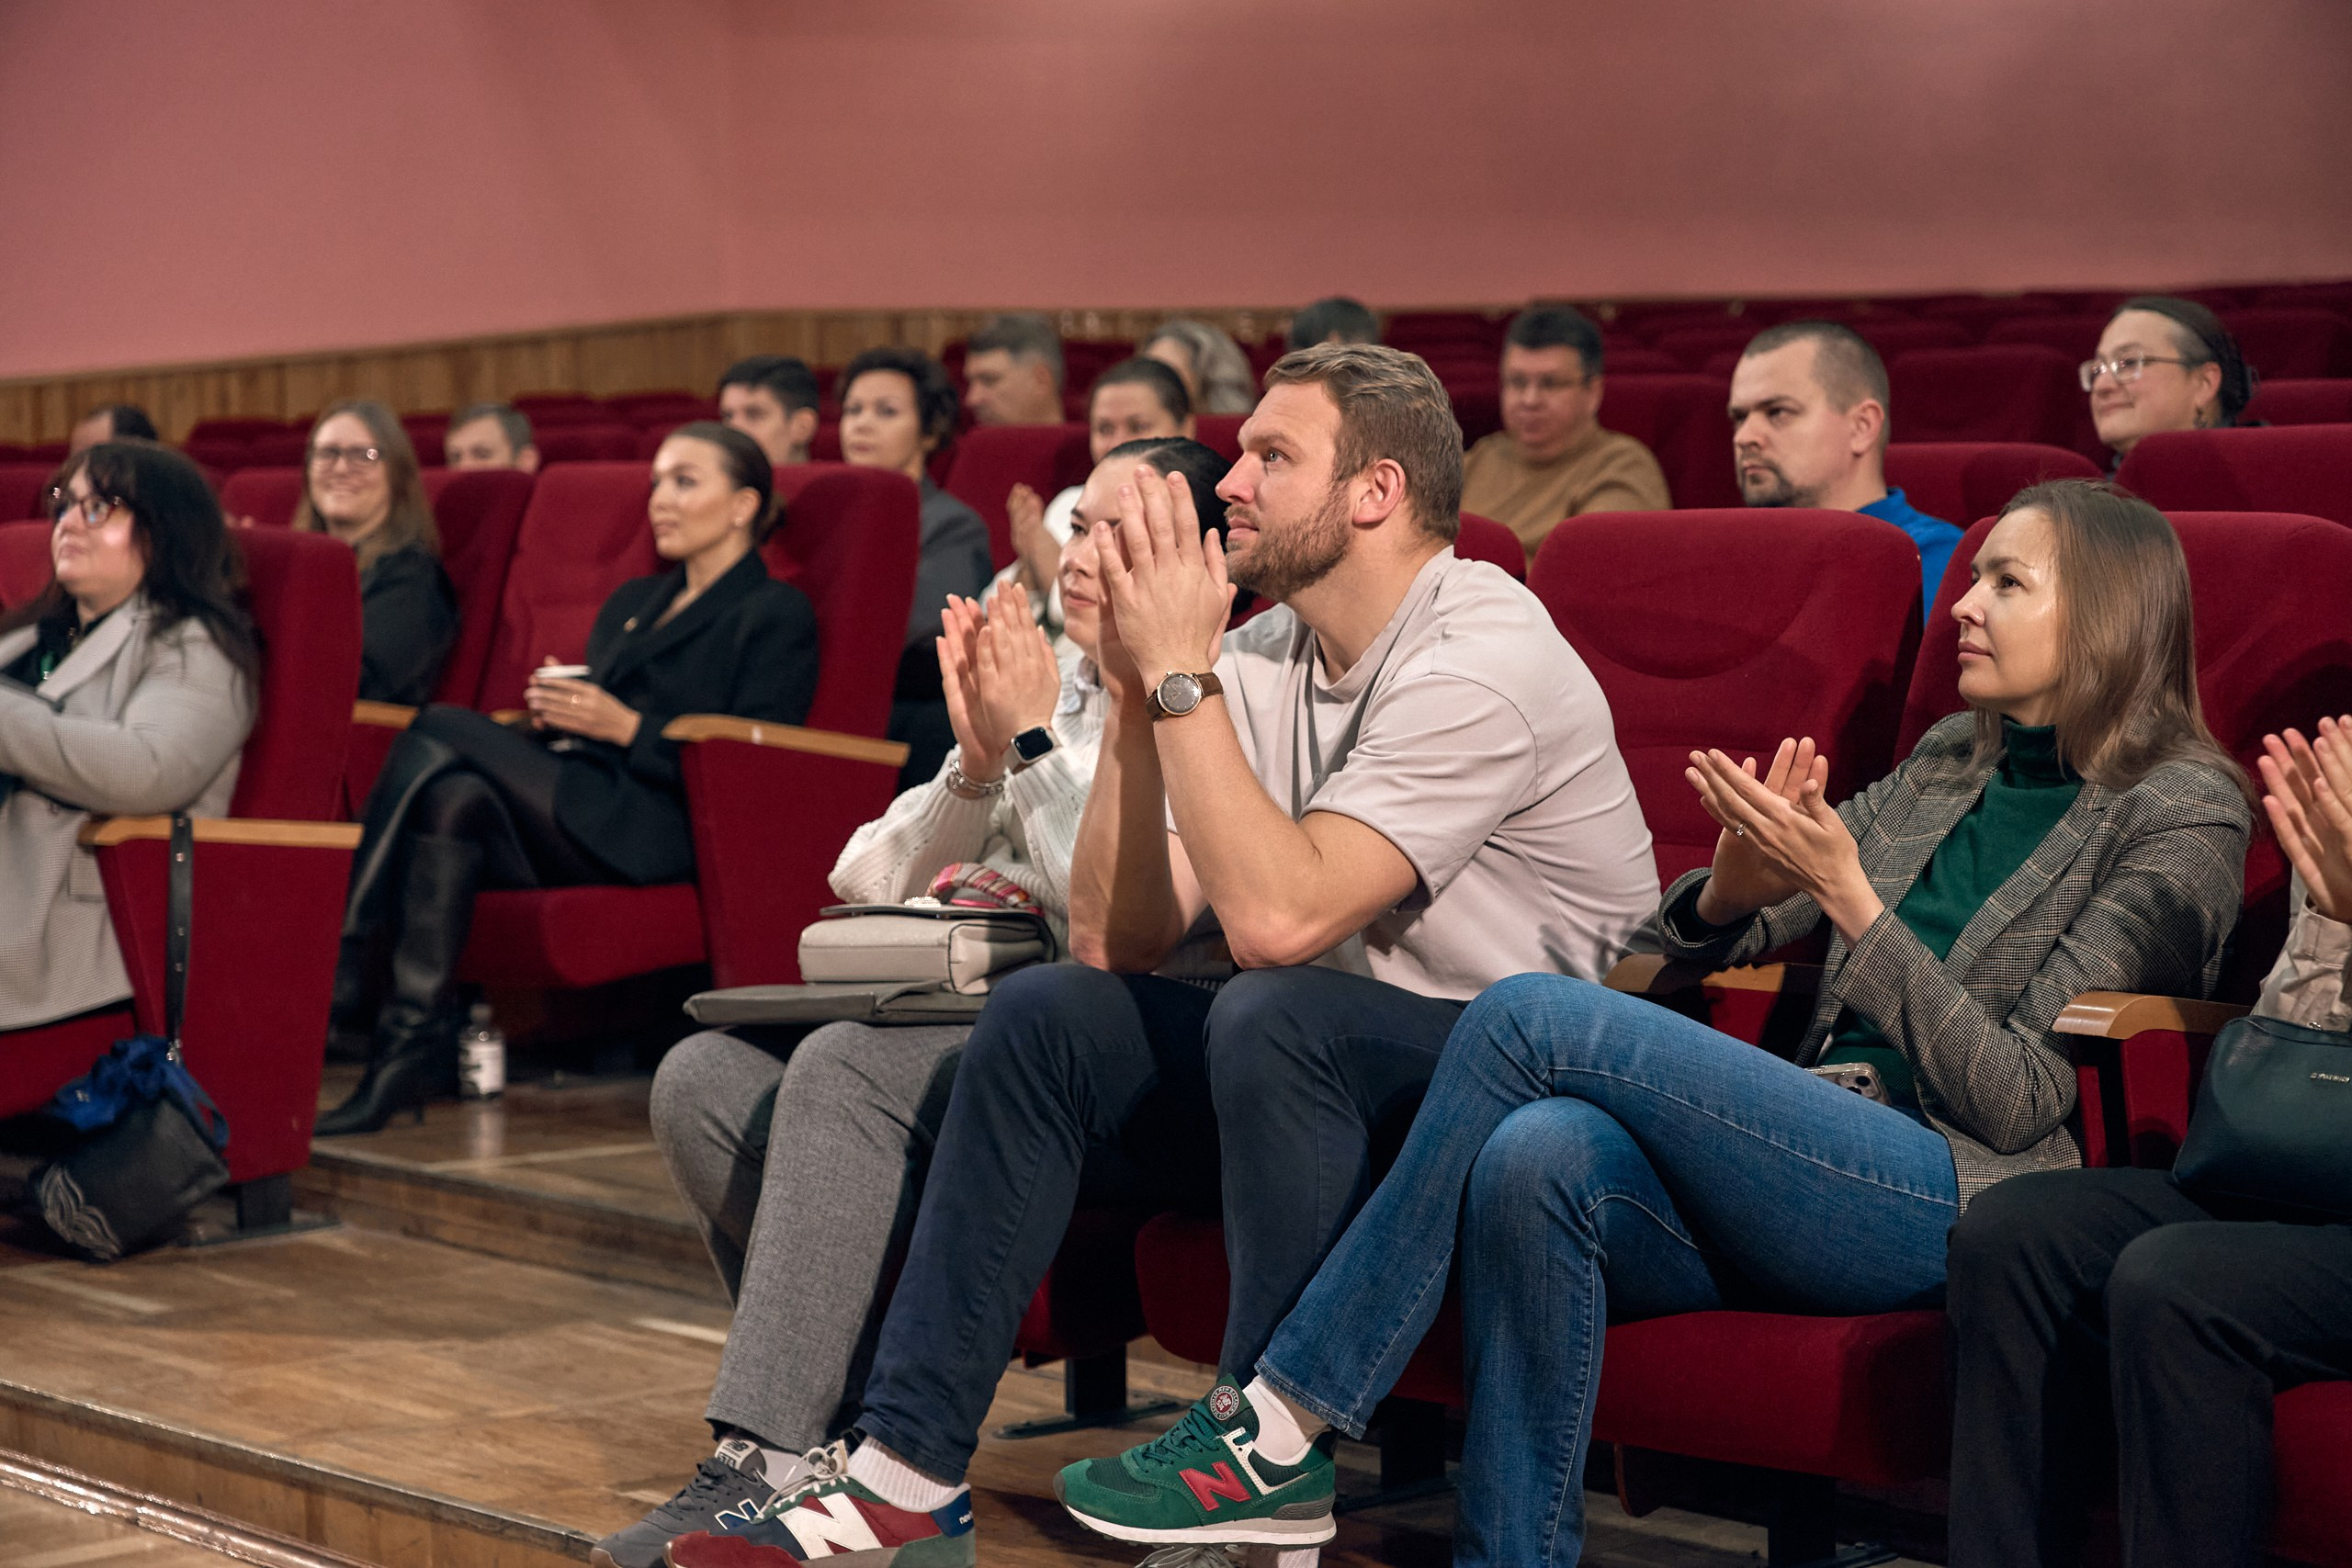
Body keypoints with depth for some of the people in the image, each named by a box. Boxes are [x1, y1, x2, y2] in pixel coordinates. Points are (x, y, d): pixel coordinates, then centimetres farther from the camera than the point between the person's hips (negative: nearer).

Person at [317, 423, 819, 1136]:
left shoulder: (777, 615, 7)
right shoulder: (632, 602, 32)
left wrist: (623, 727, -12)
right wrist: (553, 712, 4)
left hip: (657, 828, -6)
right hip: (567, 801, 6)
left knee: (442, 734, -24)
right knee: (457, 797, -30)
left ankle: (350, 977, -26)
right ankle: (416, 1043, -40)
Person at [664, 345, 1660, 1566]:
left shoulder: (1483, 661, -19)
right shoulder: (1269, 654, 5)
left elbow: (1278, 916, -31)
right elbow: (1118, 940, 0)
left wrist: (1183, 671, -24)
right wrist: (1135, 690, -9)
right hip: (1324, 1080, 8)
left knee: (1272, 1013, -33)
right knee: (1048, 1016, -5)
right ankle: (907, 1466, -3)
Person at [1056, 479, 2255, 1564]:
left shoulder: (2181, 811, 1)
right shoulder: (1953, 762, 22)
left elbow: (2022, 1099, -8)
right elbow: (1701, 938, 20)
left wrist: (1847, 893, -12)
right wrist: (1738, 886, -4)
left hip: (1961, 1198, -6)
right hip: (1817, 1171, 6)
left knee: (1533, 1016, -21)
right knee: (1540, 1155, -28)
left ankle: (1280, 1427, -17)